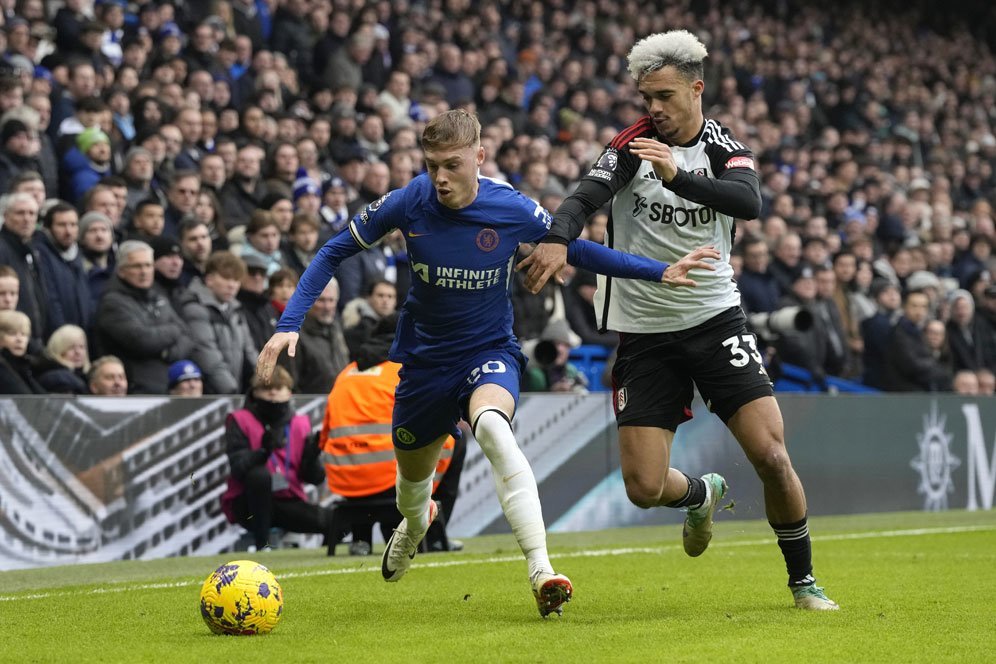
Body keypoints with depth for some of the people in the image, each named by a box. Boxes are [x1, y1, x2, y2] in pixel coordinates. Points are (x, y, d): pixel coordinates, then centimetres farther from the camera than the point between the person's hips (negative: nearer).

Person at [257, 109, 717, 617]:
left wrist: (660, 271, -10)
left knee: (492, 427, -35)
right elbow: (334, 252, -5)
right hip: (424, 359, 3)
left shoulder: (514, 210, -18)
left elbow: (577, 251, -1)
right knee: (413, 471, 19)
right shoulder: (408, 203, -16)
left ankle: (542, 572, -42)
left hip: (489, 352, -3)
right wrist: (290, 323, -15)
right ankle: (414, 526, 61)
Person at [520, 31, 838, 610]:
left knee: (771, 456, -12)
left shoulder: (726, 150, -2)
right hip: (645, 331, 0)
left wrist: (678, 177, -39)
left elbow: (751, 202, -24)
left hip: (716, 318, 0)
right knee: (644, 488, -4)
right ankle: (702, 495, 33)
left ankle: (803, 581, 10)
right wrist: (558, 240, -43)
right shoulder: (633, 145, -5)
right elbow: (585, 197, -21)